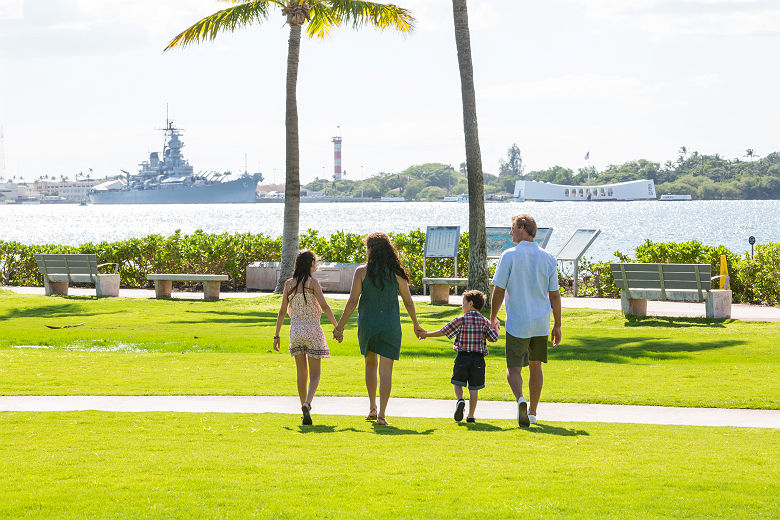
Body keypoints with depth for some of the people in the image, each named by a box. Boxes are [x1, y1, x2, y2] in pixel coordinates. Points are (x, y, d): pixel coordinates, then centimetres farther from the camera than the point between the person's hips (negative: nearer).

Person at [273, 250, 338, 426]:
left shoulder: (289, 284, 5)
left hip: (295, 330, 4)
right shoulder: (312, 282, -6)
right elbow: (324, 306, -13)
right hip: (312, 330, -4)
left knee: (302, 373, 15)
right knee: (314, 375, 0)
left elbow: (282, 312, 6)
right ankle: (307, 404, -24)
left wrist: (277, 335, 11)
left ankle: (304, 408, 17)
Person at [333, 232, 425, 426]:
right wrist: (416, 325, 17)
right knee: (386, 370, 0)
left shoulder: (362, 272, -6)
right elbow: (408, 302, 3)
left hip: (367, 324, 0)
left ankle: (372, 408, 18)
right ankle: (381, 415, -6)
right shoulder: (396, 273, -2)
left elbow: (352, 302, -8)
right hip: (390, 327, 0)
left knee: (371, 363, 22)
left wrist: (340, 326, -1)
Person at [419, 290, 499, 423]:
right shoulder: (484, 321, 2)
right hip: (478, 359, 2)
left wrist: (427, 335, 13)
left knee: (457, 383, 15)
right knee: (473, 388, 7)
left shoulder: (461, 320, -4)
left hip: (462, 358, -2)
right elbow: (494, 338, 0)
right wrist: (496, 328, 19)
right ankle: (471, 416, 6)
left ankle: (460, 400, -14)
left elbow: (444, 331, 1)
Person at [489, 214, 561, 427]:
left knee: (514, 368, 0)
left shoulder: (509, 256, -8)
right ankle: (532, 413, 22)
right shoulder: (548, 258, 2)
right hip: (541, 322, 4)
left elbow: (499, 291, -7)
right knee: (535, 366, 18)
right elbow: (554, 295, 4)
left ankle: (520, 399, -29)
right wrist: (557, 325, 10)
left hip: (517, 323, -4)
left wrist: (493, 317, 6)